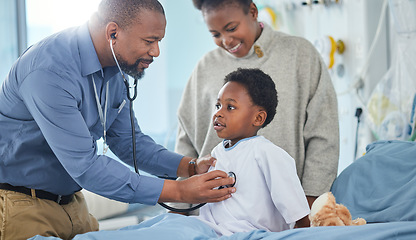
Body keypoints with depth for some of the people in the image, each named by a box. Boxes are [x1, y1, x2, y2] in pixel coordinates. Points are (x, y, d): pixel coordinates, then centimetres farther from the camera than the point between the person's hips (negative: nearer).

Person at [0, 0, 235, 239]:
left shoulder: (113, 69, -1)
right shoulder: (50, 71, -30)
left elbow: (127, 141, 8)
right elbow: (85, 166, -33)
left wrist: (191, 166, -7)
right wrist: (179, 191, -32)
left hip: (70, 200, 8)